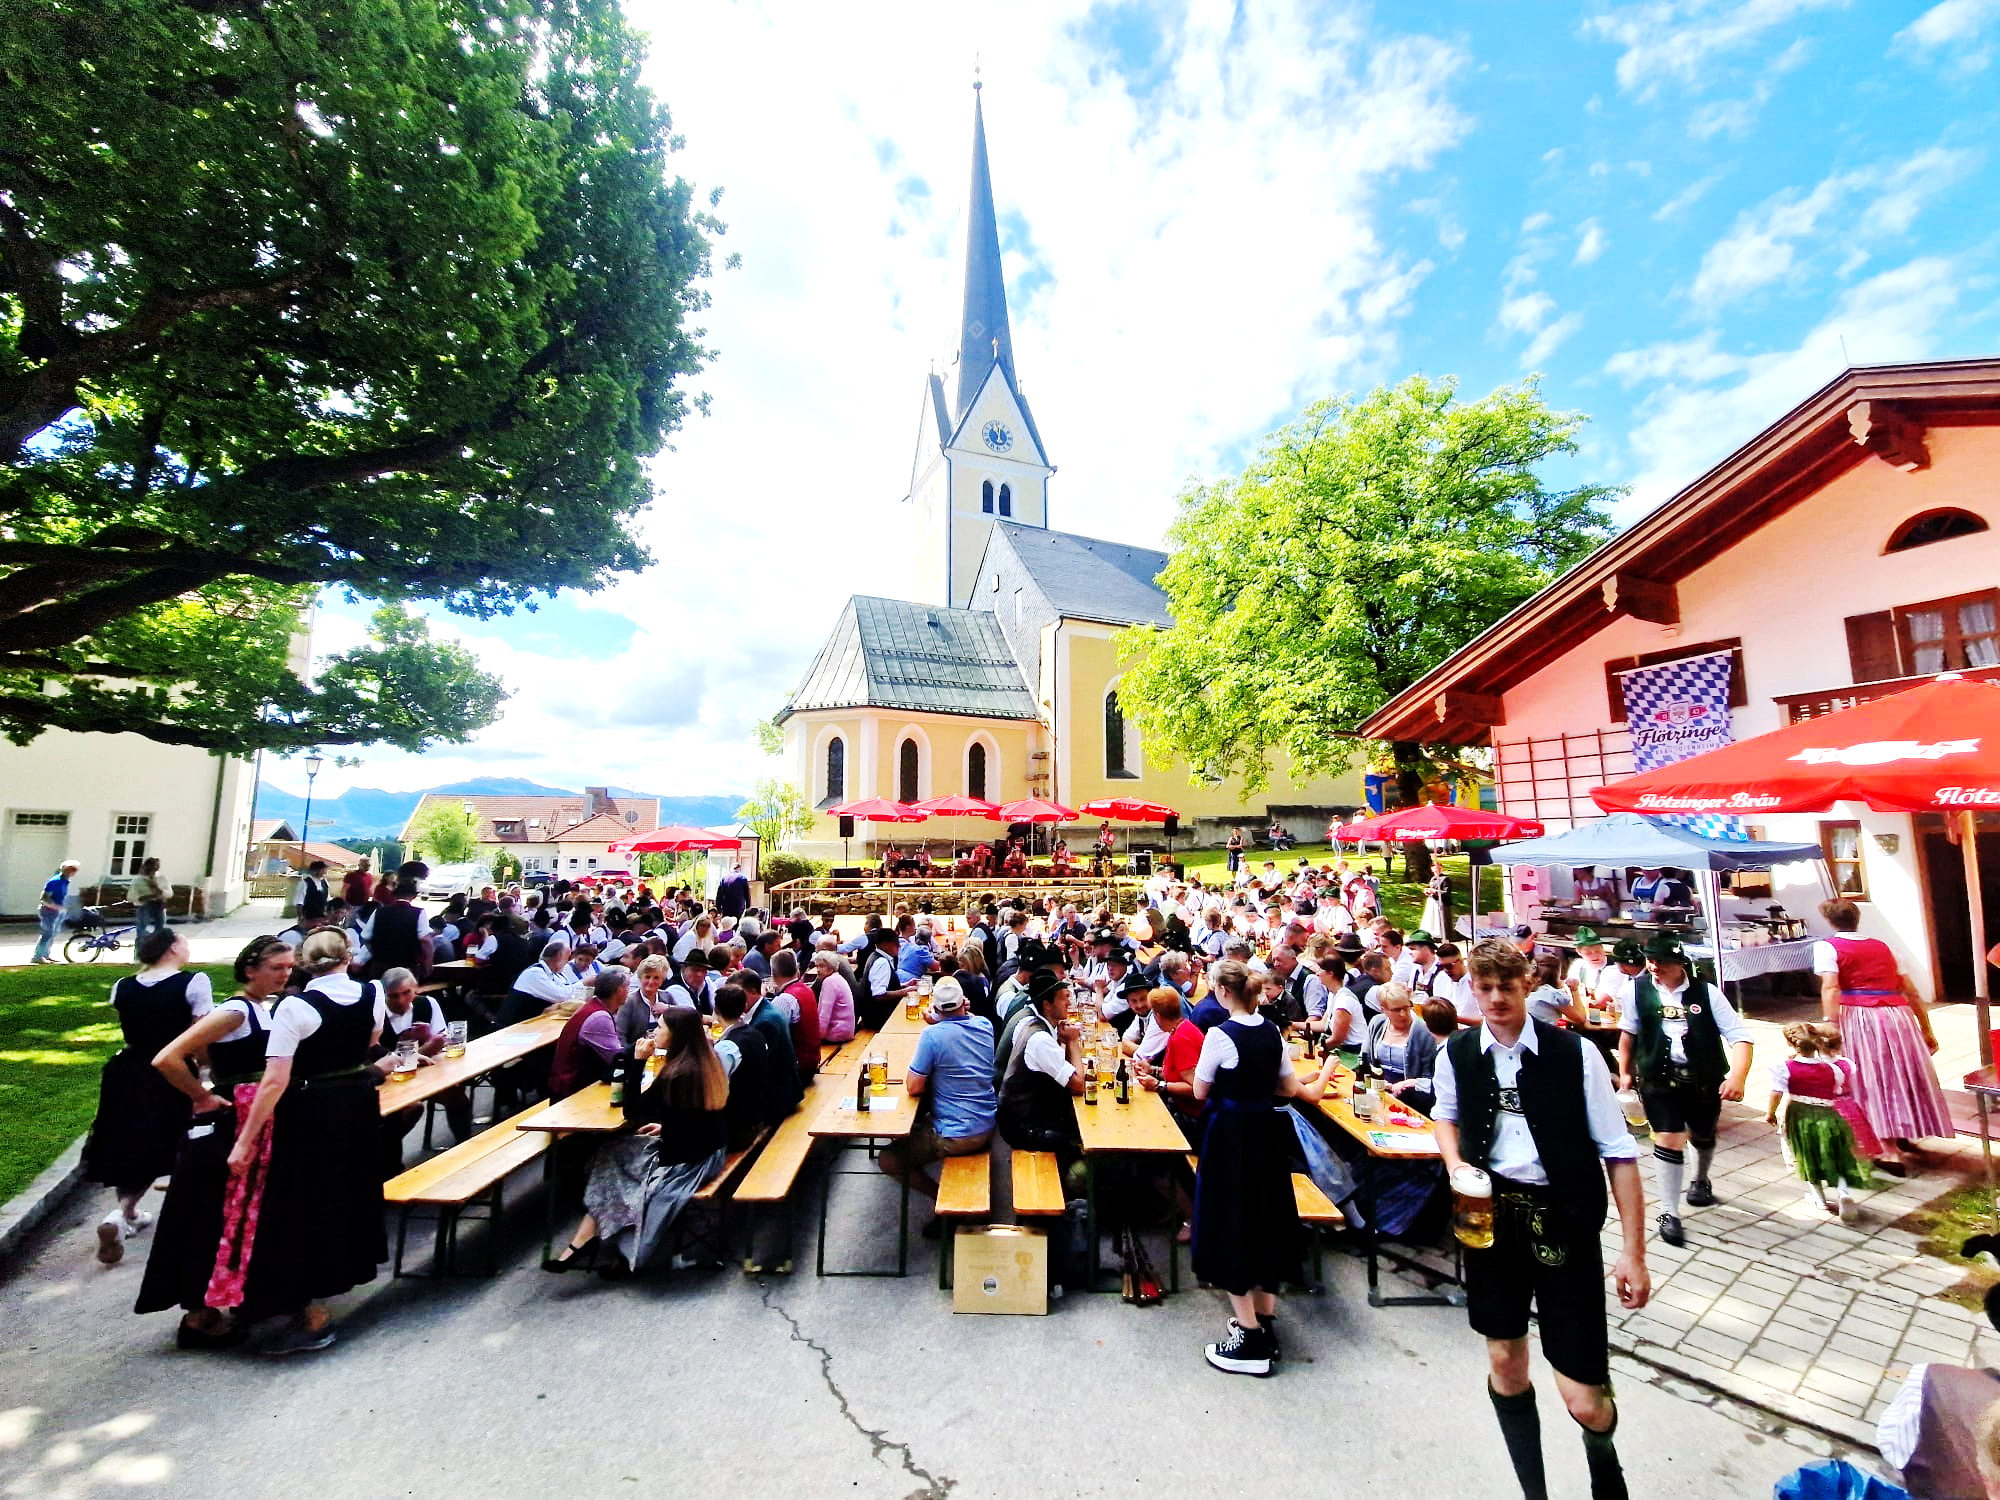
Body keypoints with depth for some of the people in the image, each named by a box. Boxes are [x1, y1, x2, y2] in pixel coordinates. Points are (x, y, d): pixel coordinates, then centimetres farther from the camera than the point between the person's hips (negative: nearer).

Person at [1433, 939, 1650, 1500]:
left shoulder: (1576, 1054, -15)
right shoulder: (1456, 1053, -4)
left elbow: (1619, 1153, -10)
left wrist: (1633, 1251, -10)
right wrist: (1454, 1163, -3)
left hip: (1564, 1222, -3)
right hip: (1491, 1216, 3)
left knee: (1583, 1401, 0)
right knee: (1505, 1364, 15)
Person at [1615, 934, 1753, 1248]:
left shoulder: (1706, 992, -11)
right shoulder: (1638, 988, -8)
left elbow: (1739, 1036, -12)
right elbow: (1628, 1032, 6)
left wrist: (1738, 1076, -27)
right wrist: (1625, 1072, 12)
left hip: (1704, 1079, 1)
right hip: (1659, 1079, -1)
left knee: (1702, 1136, 24)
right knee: (1668, 1140, -8)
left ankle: (1701, 1181, 54)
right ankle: (1669, 1214, 2)